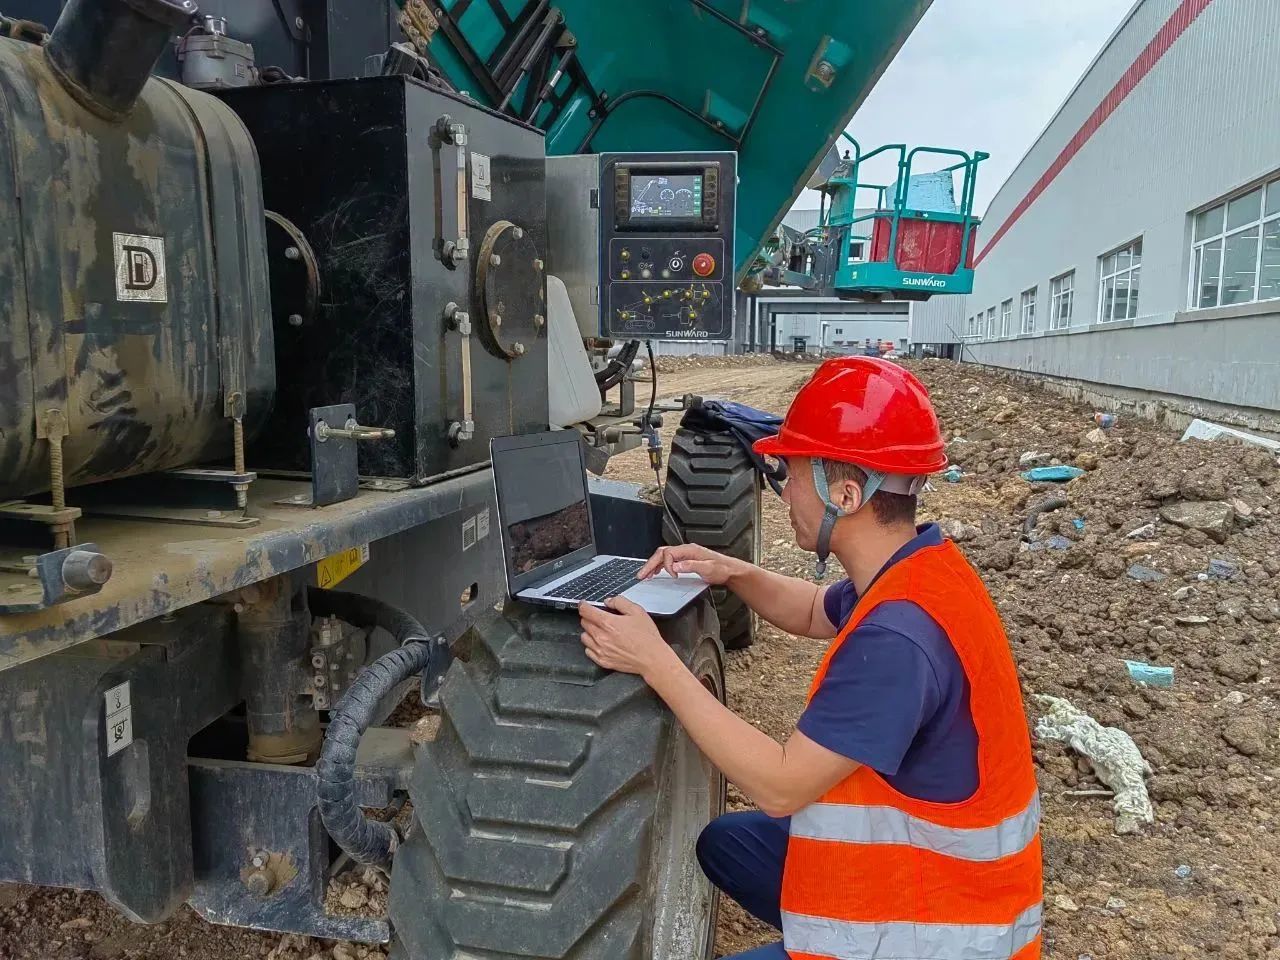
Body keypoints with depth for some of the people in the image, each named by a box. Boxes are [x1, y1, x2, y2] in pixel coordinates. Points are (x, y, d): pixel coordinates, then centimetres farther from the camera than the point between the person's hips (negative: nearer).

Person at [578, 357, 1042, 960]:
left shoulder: (896, 638, -34)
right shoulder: (917, 569, -4)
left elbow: (779, 787, -28)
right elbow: (816, 613, 16)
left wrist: (653, 661, -27)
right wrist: (735, 574, -3)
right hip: (922, 860, 9)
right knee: (724, 843, 19)